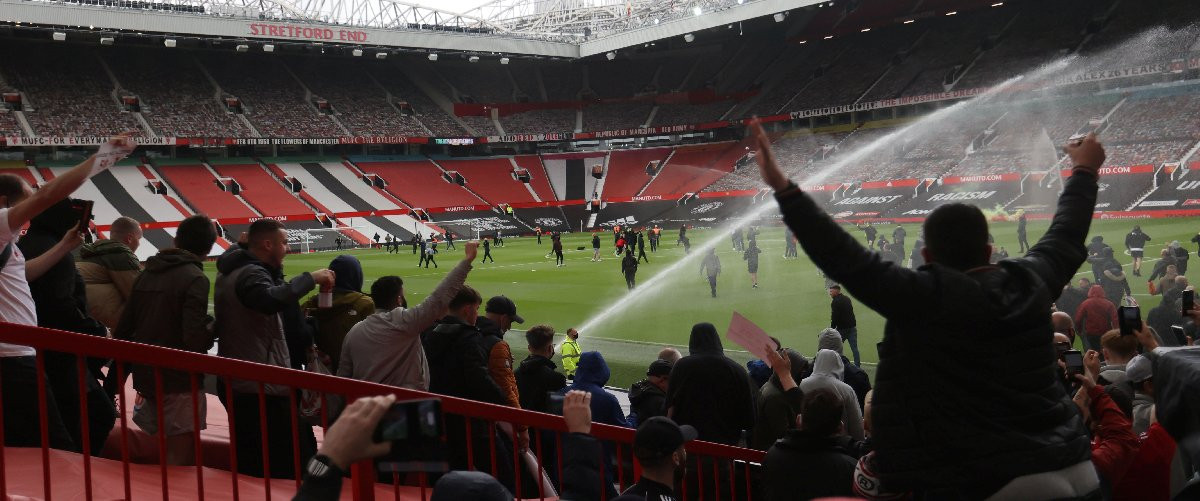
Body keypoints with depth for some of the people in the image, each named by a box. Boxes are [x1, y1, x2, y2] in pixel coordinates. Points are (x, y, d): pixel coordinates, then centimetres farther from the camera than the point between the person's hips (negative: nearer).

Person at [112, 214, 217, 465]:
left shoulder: (146, 274, 7)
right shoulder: (195, 279, -14)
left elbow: (122, 331, 9)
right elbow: (195, 339, -23)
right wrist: (212, 327, -3)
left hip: (146, 378, 7)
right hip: (180, 382, -7)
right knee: (181, 463, 1)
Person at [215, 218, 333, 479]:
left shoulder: (233, 270, 13)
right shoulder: (251, 274, -18)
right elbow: (271, 300, -39)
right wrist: (311, 278, -31)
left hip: (236, 383, 11)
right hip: (263, 389, -11)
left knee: (251, 466, 20)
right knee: (300, 462, -9)